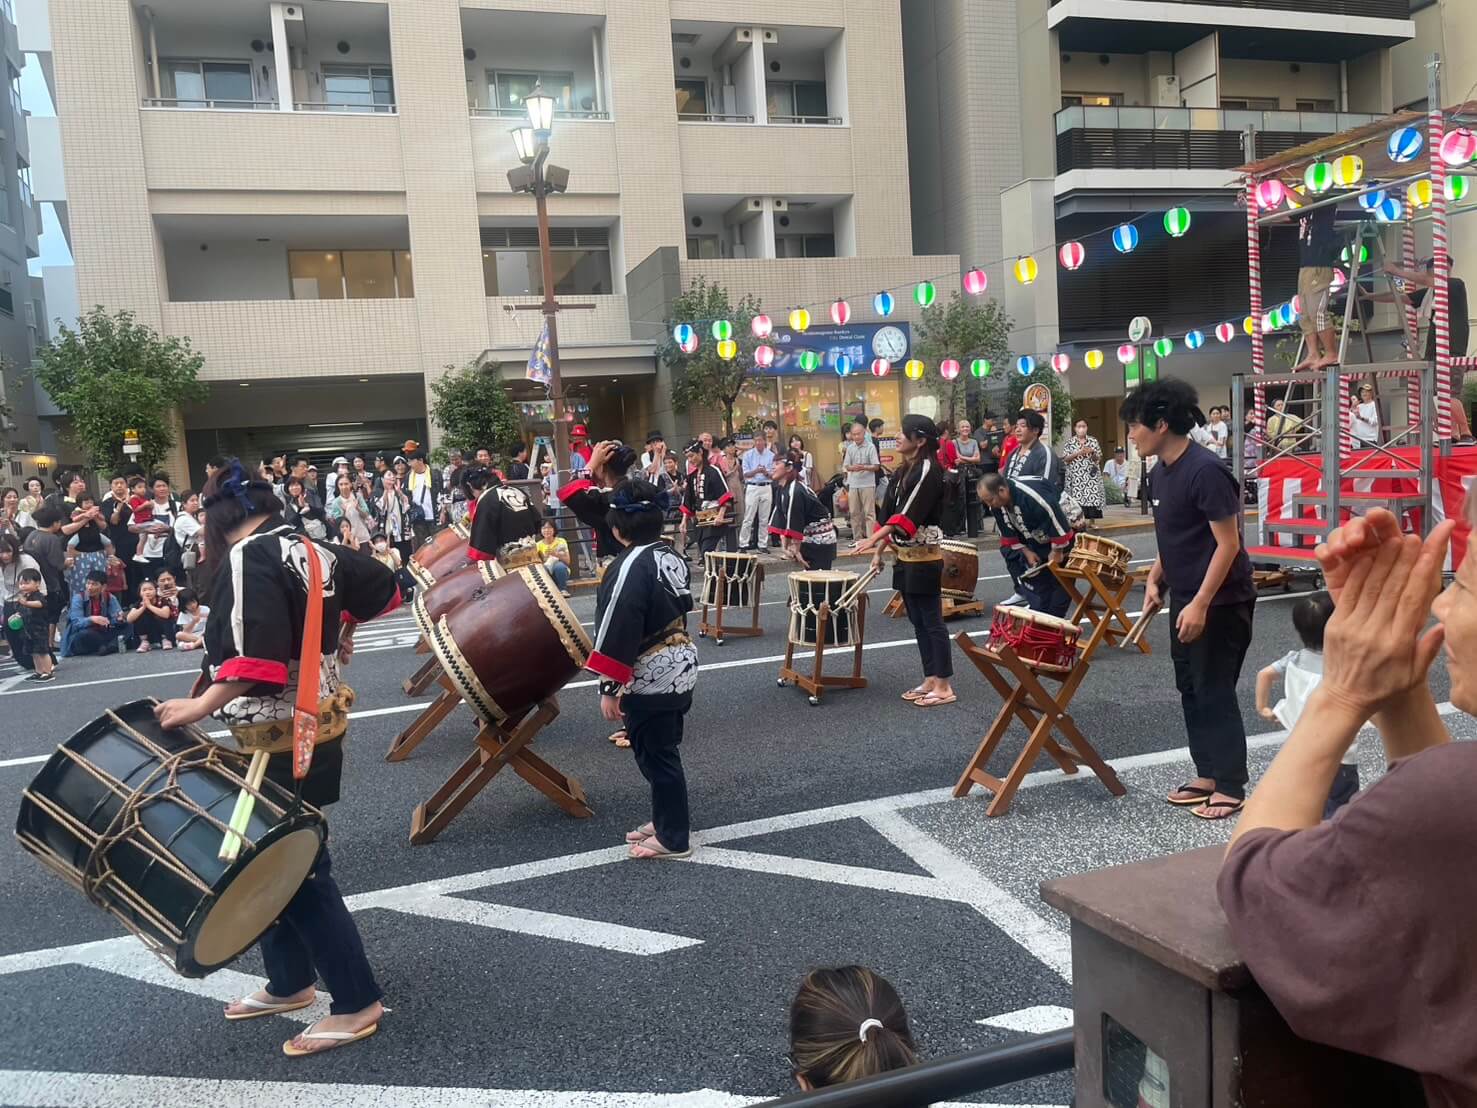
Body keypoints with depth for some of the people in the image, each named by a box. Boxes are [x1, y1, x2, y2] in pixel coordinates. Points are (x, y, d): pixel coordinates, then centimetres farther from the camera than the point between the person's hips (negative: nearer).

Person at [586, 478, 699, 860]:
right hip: (682, 667, 9)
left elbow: (618, 632, -22)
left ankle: (673, 838, 16)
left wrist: (610, 689, -17)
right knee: (664, 750, 21)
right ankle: (667, 820, 34)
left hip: (651, 680, -9)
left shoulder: (629, 568, -22)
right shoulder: (670, 555, 5)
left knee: (655, 755, 4)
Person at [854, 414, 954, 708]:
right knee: (918, 622, 12)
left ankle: (944, 686, 3)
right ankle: (930, 680, 20)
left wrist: (874, 538, -31)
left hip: (925, 557, -9)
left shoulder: (928, 469, -14)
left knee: (931, 621, -4)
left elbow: (910, 513, -24)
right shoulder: (903, 471, 12)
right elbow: (891, 512, 16)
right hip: (905, 555, 9)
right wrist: (879, 549, 12)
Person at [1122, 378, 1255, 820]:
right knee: (1190, 688, 14)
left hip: (1219, 601, -9)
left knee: (1214, 692, -2)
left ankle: (1231, 787, 10)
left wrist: (1201, 604, -23)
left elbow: (1228, 543, -21)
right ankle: (1207, 774, 25)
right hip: (1185, 600, 9)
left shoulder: (1205, 470, -20)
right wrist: (1155, 580, 6)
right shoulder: (1160, 473, 7)